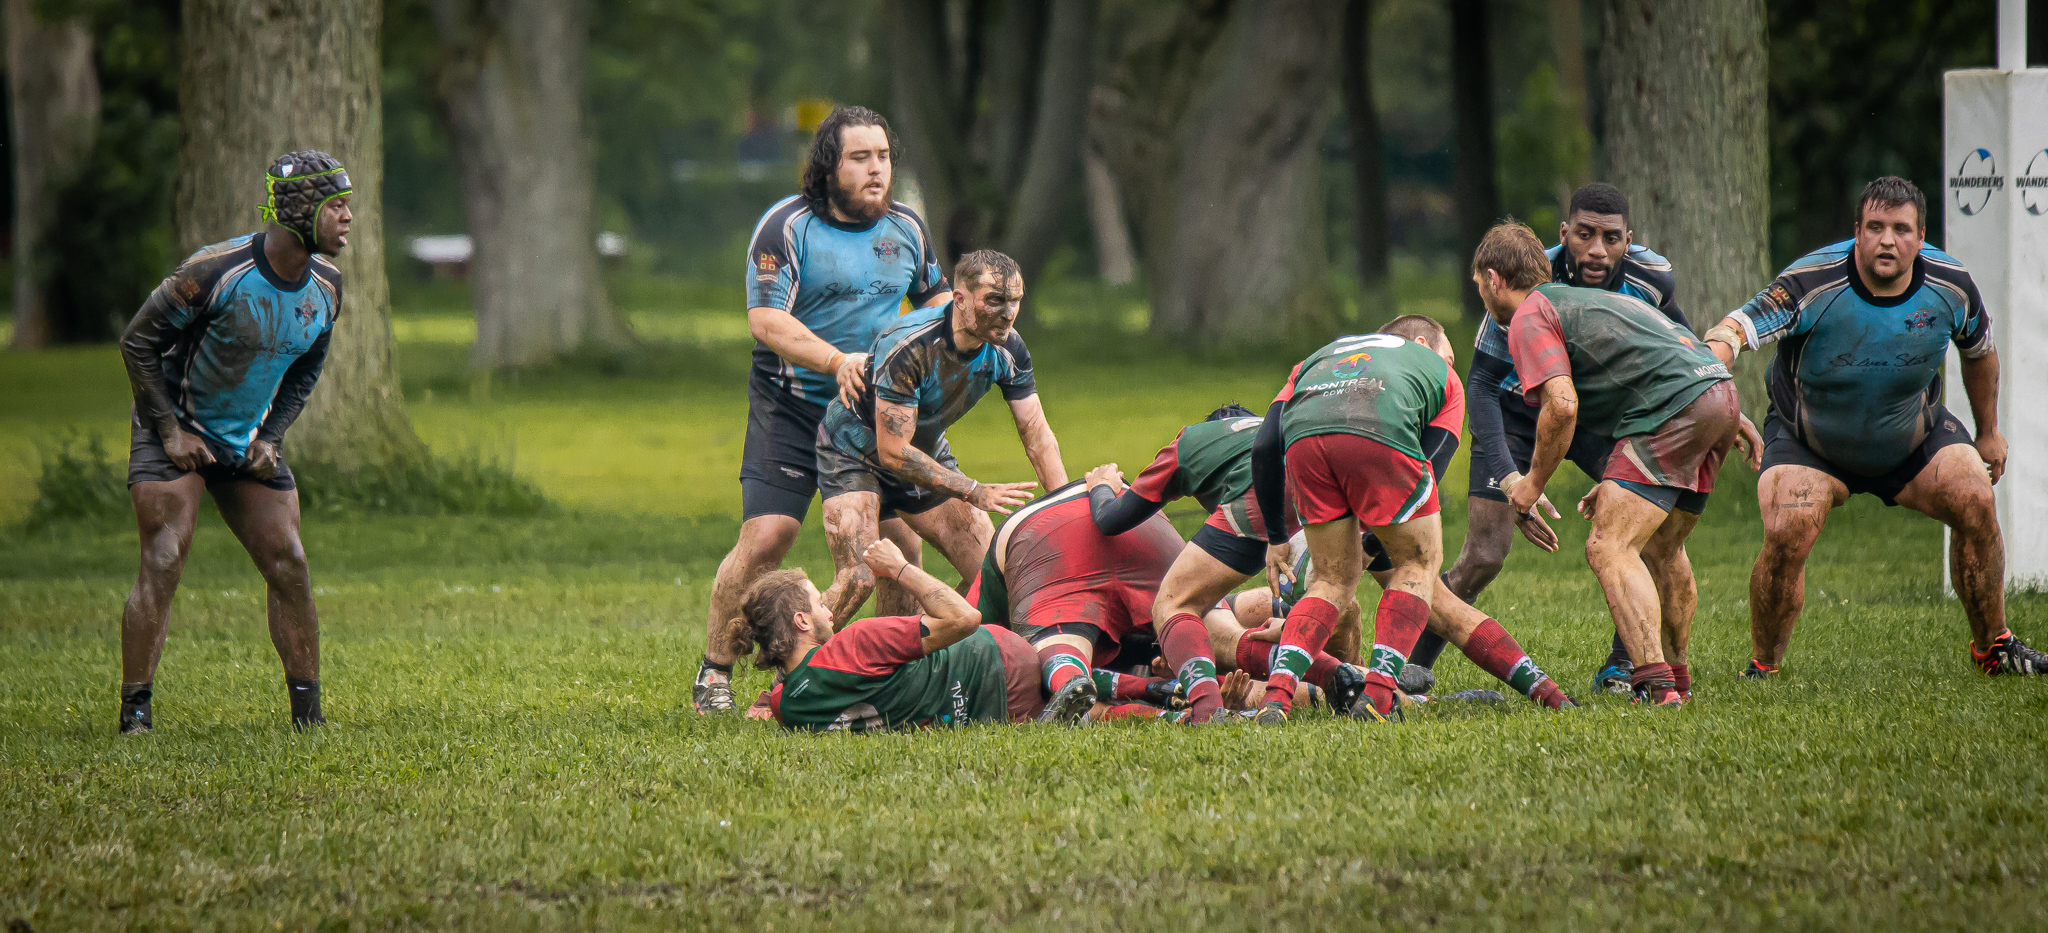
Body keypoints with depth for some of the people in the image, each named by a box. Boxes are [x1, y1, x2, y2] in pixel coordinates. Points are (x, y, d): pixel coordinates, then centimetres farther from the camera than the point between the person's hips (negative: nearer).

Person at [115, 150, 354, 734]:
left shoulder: (325, 287, -4)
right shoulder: (218, 271, -24)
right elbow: (138, 341, -15)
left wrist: (270, 438, 0)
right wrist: (170, 432, -14)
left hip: (249, 441, 6)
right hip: (176, 433, -6)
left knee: (288, 565, -1)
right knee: (163, 562, -15)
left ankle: (308, 713, 7)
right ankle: (134, 714, -10)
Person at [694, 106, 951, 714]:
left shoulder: (906, 229, 8)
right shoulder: (786, 226, -9)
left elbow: (935, 300, 24)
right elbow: (765, 320, -17)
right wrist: (837, 360, -28)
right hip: (790, 411, -4)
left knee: (900, 540, -4)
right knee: (764, 539, -12)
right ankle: (714, 674, 1)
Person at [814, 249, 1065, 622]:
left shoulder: (1008, 349, -16)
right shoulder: (907, 347, -36)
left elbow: (1037, 434, -8)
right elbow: (893, 452, -33)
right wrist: (974, 493, -35)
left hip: (927, 452, 7)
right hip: (856, 449, -7)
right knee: (857, 580, -24)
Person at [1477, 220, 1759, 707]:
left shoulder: (1529, 317, 1)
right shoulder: (1579, 299, 31)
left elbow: (1561, 406, -13)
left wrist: (1534, 482, 0)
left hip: (1673, 410, -9)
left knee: (1609, 547, -12)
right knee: (1661, 548, 24)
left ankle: (1655, 684, -25)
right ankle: (1675, 675, 37)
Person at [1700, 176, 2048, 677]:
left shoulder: (1950, 284, -16)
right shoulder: (1811, 283, -29)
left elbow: (1979, 348, 5)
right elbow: (1739, 326, -40)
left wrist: (1989, 431, 15)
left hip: (1915, 438, 3)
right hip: (1807, 443, -3)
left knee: (1976, 503, -14)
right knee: (1786, 537, -23)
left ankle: (1993, 646, 5)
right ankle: (1763, 666, -3)